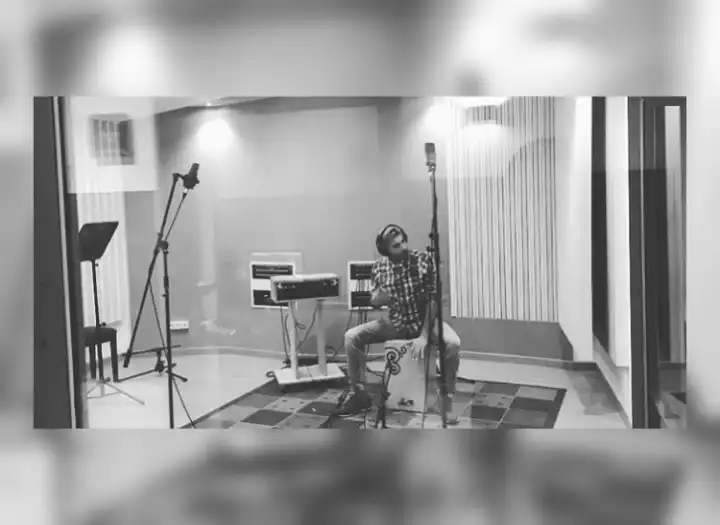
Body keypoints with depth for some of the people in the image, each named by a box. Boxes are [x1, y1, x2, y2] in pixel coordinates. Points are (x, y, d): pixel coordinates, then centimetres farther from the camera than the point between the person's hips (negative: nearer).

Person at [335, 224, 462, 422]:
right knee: (351, 337, -13)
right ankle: (358, 393, 3)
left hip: (425, 319, -3)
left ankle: (447, 400, -14)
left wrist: (424, 335, -27)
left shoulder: (424, 260, -17)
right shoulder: (379, 266, -6)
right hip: (395, 322, 3)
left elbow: (433, 299, -18)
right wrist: (376, 298, -21)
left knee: (452, 343, -34)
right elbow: (375, 301, 6)